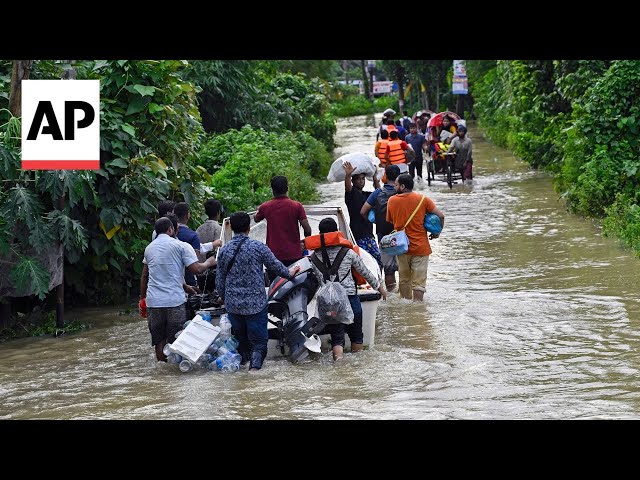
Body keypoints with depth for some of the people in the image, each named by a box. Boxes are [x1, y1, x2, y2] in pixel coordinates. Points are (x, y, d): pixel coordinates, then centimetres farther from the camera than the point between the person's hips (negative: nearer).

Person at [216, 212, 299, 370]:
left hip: (233, 304, 3)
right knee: (258, 339, 2)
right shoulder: (258, 247, -8)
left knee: (239, 338, 15)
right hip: (255, 302, -3)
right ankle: (255, 364, -16)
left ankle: (241, 361, 9)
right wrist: (289, 274, 23)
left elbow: (219, 281, 8)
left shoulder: (224, 250, 1)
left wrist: (224, 298, 24)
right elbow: (275, 265, 3)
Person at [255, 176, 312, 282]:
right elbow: (307, 230, -10)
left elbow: (256, 219, 20)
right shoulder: (297, 206, -7)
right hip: (294, 254, -1)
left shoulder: (265, 207, -2)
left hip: (274, 254, 1)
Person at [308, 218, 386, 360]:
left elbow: (318, 280, 6)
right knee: (356, 334, 17)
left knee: (337, 338, 2)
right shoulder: (348, 252, -2)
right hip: (350, 297, 0)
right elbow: (365, 272, 8)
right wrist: (379, 287, 22)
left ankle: (338, 357, -19)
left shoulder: (315, 256, 1)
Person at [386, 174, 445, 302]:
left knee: (404, 279, 18)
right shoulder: (423, 200, -7)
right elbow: (440, 216, -9)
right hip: (420, 247, -2)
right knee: (419, 282, 1)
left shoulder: (392, 201, -3)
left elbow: (389, 220, 9)